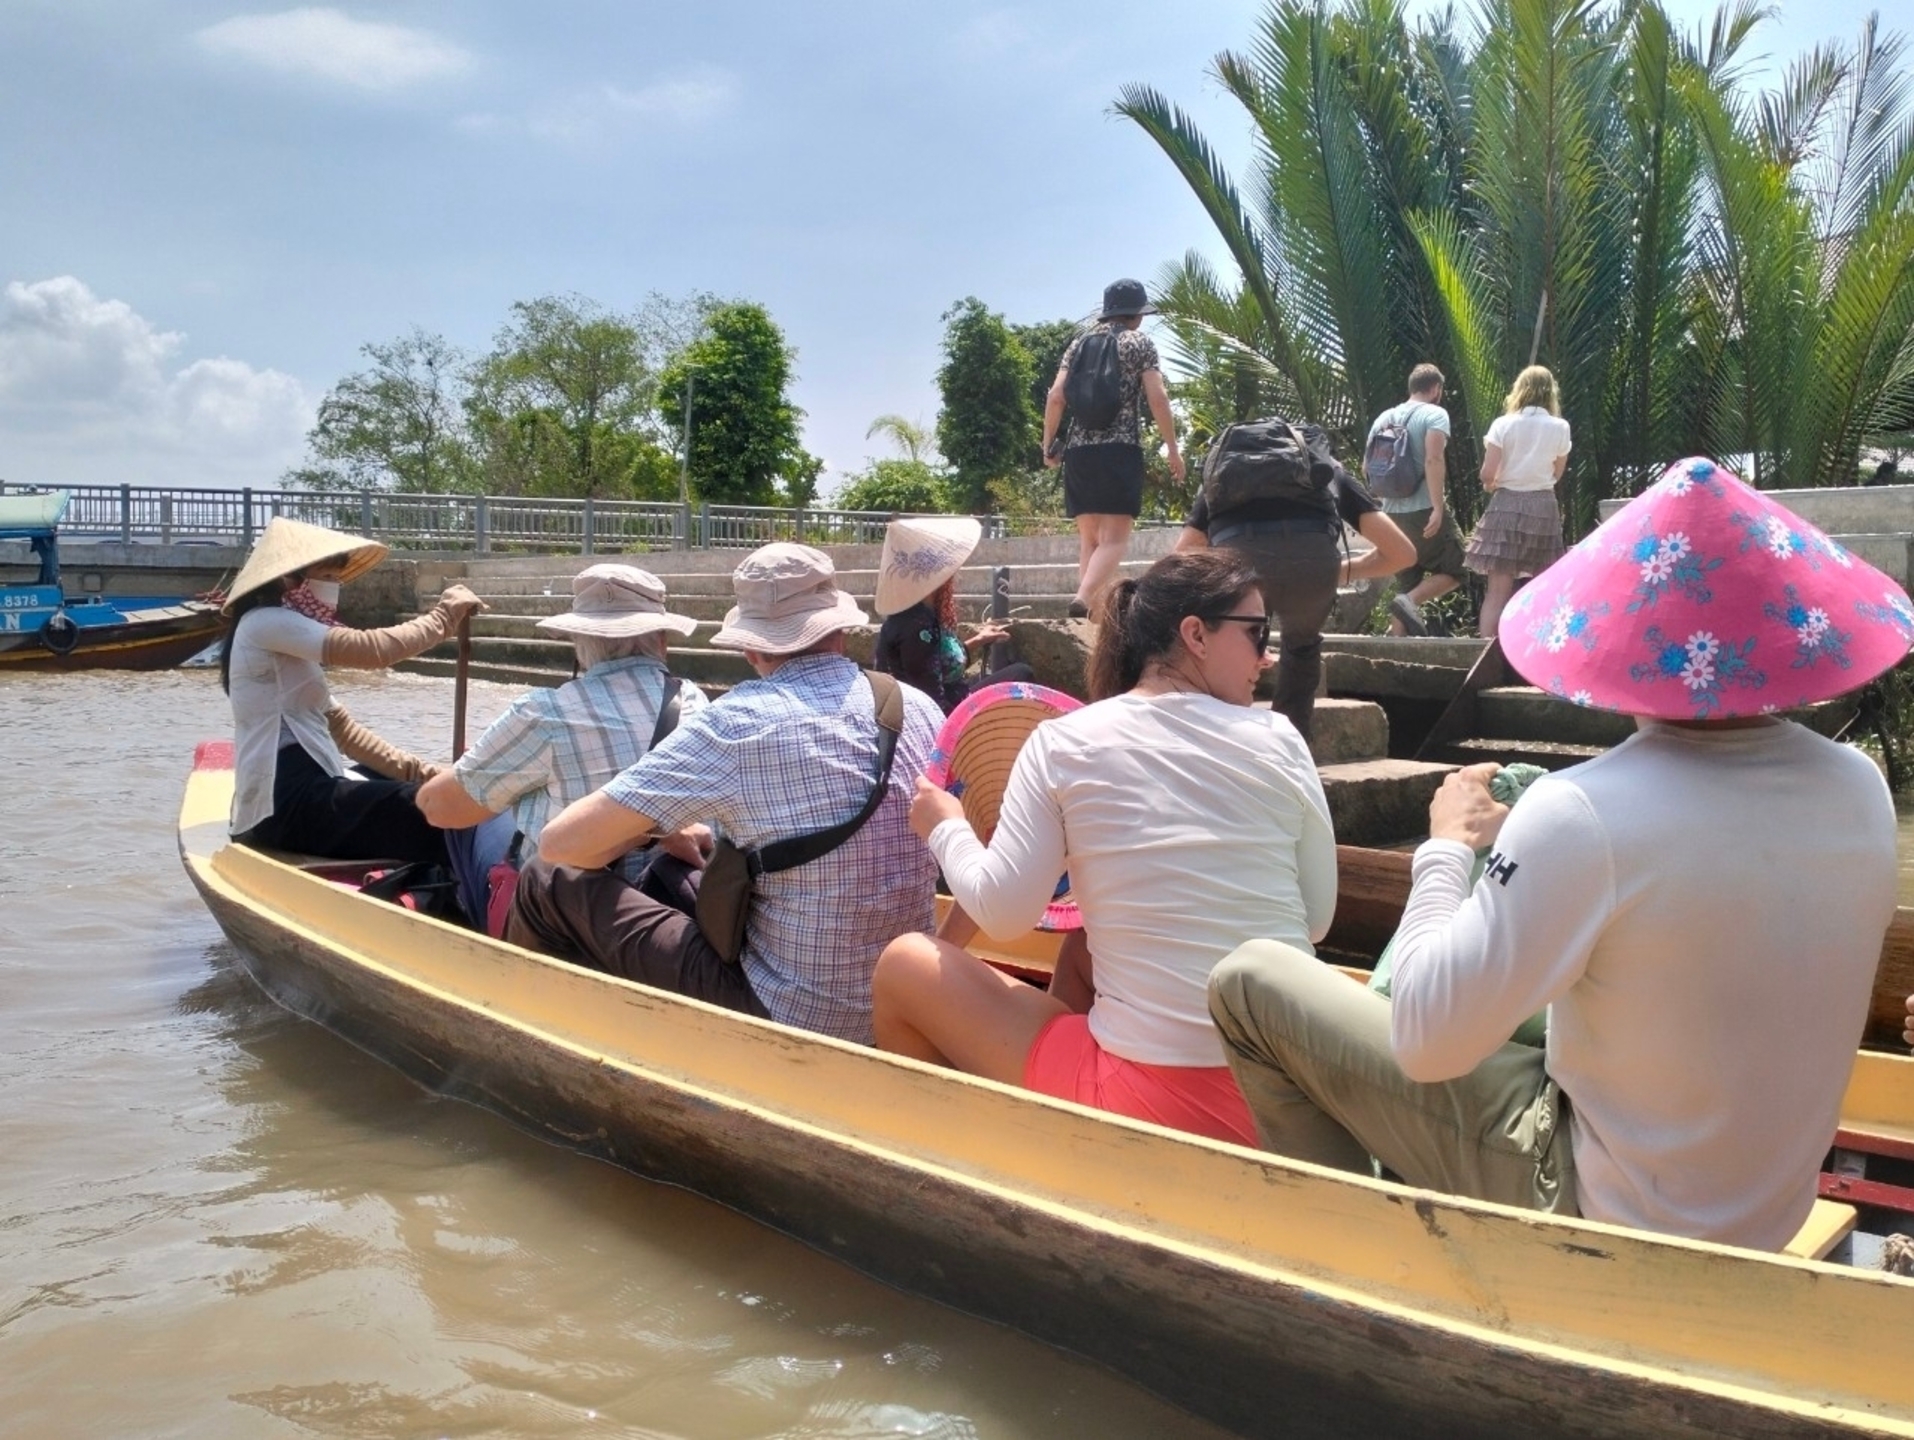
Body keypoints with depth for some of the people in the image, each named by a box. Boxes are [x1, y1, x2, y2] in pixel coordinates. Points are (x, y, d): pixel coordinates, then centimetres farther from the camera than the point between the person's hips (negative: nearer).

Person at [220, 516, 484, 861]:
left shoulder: (286, 635, 25)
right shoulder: (266, 622, -6)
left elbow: (339, 726, 18)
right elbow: (370, 649, -20)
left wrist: (409, 768, 5)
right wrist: (443, 616, -7)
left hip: (298, 793, 11)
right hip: (285, 802, -11)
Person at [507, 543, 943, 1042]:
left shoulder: (738, 722, -15)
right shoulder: (919, 710, 0)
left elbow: (561, 843, -12)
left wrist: (654, 828, 10)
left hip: (784, 1021, -6)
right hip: (900, 1012, 7)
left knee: (549, 886, 9)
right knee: (673, 878, 28)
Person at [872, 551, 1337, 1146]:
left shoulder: (1063, 742, -6)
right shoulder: (1277, 740, 0)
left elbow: (1004, 911, -6)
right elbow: (1317, 917, 6)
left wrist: (945, 829, 13)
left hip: (1156, 1097, -4)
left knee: (905, 964, 13)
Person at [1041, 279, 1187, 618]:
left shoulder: (1080, 342, 15)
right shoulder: (1139, 343, 5)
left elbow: (1056, 396, 6)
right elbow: (1157, 398, -4)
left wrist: (1048, 444, 12)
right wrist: (1172, 447, 2)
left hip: (1078, 450, 4)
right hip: (1120, 449, -4)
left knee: (1089, 539, 9)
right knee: (1115, 538, -9)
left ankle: (1091, 612, -1)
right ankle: (1083, 599, -31)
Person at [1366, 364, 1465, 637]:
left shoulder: (1384, 417, 14)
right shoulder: (1435, 414, -4)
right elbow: (1433, 459, -19)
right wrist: (1438, 508, -23)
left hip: (1392, 513, 6)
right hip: (1425, 512, -6)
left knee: (1406, 585, 12)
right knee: (1454, 571, 7)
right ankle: (1410, 602, -17)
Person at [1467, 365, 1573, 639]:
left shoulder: (1502, 424, -4)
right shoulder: (1560, 427, 2)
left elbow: (1487, 474, -8)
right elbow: (1556, 473, 11)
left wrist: (1490, 485, 12)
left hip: (1507, 505, -1)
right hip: (1543, 506, 1)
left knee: (1498, 590, -1)